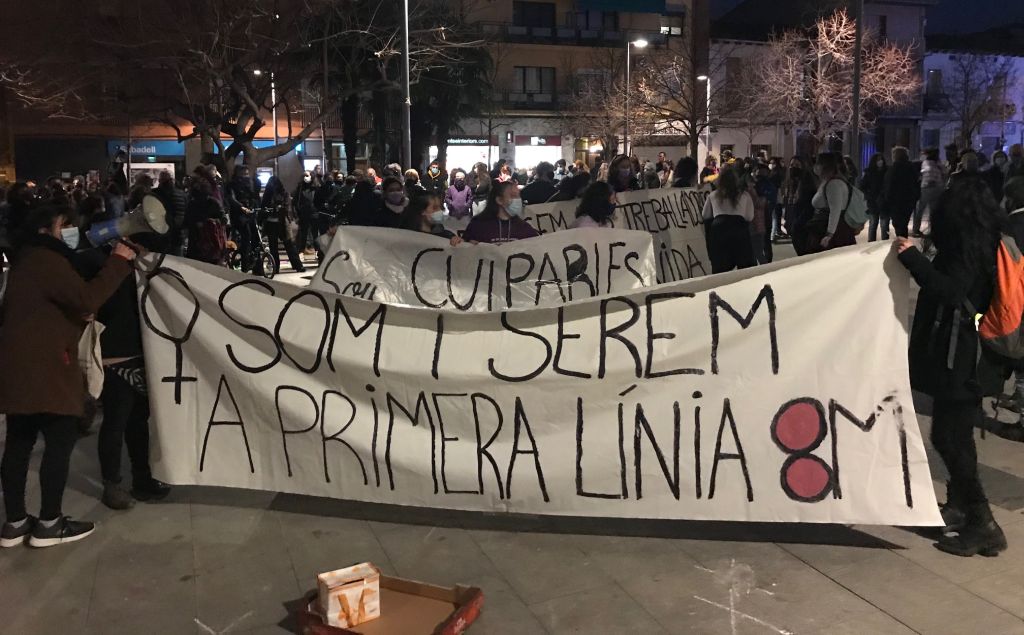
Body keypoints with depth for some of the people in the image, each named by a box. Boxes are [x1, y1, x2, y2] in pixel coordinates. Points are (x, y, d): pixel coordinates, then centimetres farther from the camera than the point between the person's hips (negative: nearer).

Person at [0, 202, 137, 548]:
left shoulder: (29, 260, 21)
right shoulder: (47, 260, -13)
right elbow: (87, 299, -25)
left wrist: (79, 318, 10)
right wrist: (118, 262, -18)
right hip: (43, 367, -10)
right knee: (61, 440, -3)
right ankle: (49, 523, 3)